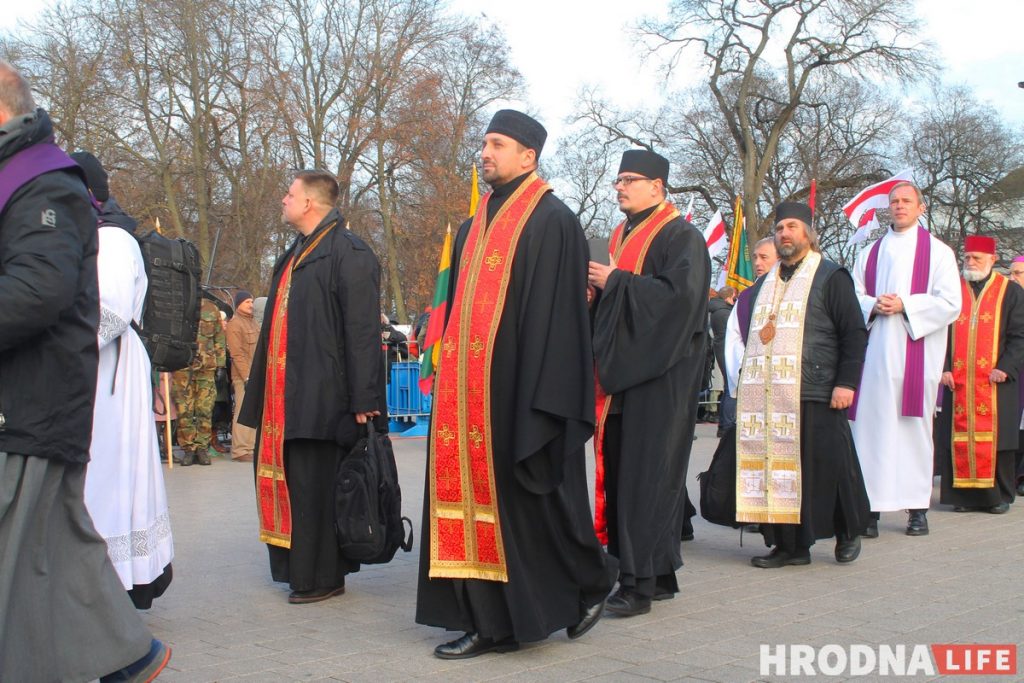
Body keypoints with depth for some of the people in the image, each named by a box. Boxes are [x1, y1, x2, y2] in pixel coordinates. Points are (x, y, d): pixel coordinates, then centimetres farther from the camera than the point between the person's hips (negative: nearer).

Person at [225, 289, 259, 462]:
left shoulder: (252, 322, 21)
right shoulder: (234, 324, -8)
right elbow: (237, 354, -14)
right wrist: (247, 375, -19)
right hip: (243, 376, -9)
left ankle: (251, 446, 17)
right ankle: (240, 450, -6)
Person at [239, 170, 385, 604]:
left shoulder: (349, 254, -10)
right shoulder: (294, 256, 18)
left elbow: (363, 332, -16)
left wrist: (362, 401, -20)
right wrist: (261, 393, 19)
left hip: (321, 398, -9)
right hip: (284, 397, 9)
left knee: (316, 487, -3)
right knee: (292, 482, 12)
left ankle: (322, 577, 8)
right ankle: (300, 569, 23)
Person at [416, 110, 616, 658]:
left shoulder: (553, 221, -7)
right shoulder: (475, 228, 17)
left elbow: (558, 313, -13)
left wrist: (544, 401, -18)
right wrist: (450, 383, 17)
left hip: (518, 388, -8)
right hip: (469, 391, 8)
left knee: (531, 496, 2)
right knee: (476, 491, 6)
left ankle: (590, 582, 25)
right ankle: (489, 621, 12)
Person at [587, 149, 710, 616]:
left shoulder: (681, 237, -5)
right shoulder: (621, 237, 19)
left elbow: (681, 293, -19)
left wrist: (616, 282, -15)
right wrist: (598, 286, 3)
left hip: (659, 376, -8)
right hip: (620, 369, 8)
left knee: (646, 473, -9)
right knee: (620, 470, 6)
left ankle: (641, 581, -5)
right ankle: (658, 573, 14)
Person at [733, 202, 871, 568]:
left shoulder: (830, 277, 2)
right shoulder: (764, 284, 20)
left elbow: (855, 333, -3)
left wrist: (846, 382, -12)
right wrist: (748, 382, 17)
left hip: (815, 397, -5)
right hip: (768, 396, 5)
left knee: (827, 468, -1)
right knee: (776, 468, 2)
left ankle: (848, 533, 20)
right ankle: (788, 544, 9)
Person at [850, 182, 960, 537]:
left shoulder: (937, 251, 6)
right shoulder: (870, 253, 18)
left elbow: (950, 303, -3)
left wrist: (904, 306, -13)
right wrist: (873, 306, -8)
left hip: (916, 352, -3)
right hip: (874, 351, 3)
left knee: (913, 426, -2)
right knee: (871, 425, -4)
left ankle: (917, 507, 4)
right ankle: (871, 506, -2)